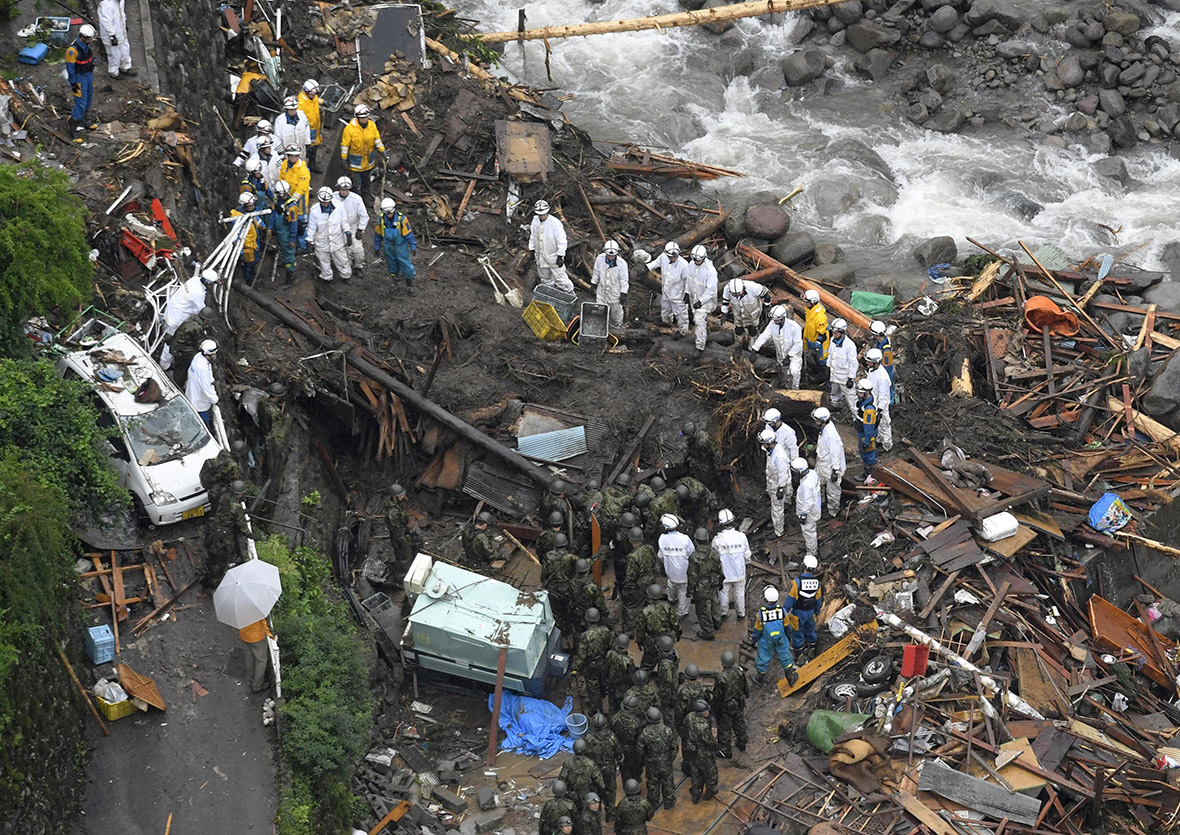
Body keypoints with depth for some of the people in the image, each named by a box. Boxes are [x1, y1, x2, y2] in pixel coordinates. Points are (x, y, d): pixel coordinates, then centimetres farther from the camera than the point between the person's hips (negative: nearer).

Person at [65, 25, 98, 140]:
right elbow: (70, 67, -23)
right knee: (80, 103, -3)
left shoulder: (87, 43, -8)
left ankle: (84, 119, 44)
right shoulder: (73, 49, -32)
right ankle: (74, 127, 13)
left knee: (88, 98, 23)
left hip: (89, 74, 8)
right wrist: (73, 83, -17)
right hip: (79, 77, -8)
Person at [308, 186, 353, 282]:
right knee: (324, 261, 18)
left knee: (341, 260, 17)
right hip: (322, 242, -1)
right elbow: (311, 227, -9)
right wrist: (310, 241, -3)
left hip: (337, 241, 1)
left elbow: (344, 222, -2)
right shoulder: (315, 210, -20)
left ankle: (346, 275, 40)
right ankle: (326, 277, 40)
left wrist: (348, 235, 2)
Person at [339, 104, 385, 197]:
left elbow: (377, 139, 3)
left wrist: (382, 150, 6)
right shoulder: (350, 128, -24)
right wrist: (344, 157, -11)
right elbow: (345, 144, -15)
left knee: (366, 178, 24)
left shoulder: (372, 125, -10)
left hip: (368, 159, 5)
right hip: (356, 160, -5)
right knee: (355, 178, 0)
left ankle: (365, 193, 46)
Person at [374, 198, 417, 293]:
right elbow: (378, 234, -1)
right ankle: (395, 283, 37)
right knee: (392, 266, 17)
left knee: (406, 265, 5)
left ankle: (410, 284, 25)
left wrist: (413, 247, -9)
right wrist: (377, 248, 6)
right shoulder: (381, 219, -16)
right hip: (388, 247, 3)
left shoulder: (402, 219, -26)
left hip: (401, 246, -3)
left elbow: (409, 234, -16)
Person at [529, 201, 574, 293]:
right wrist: (532, 250, 14)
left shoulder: (555, 223, -23)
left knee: (560, 278, -2)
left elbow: (561, 241, -19)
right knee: (545, 279, 18)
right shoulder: (535, 221, -3)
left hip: (554, 257, -6)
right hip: (540, 257, 6)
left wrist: (560, 256, -19)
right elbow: (532, 236, 13)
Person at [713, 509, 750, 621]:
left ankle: (724, 612, 38)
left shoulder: (717, 539, -23)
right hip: (739, 571, 1)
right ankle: (741, 613, 37)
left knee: (724, 592, 20)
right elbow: (747, 554, -6)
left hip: (723, 572, -1)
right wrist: (747, 562, 15)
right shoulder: (741, 536, -19)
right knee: (739, 593, 20)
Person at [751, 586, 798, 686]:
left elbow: (757, 630, -14)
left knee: (763, 658, 21)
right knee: (785, 656, 22)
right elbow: (787, 627, -6)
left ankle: (761, 679, 41)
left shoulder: (761, 613, -30)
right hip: (781, 640, 2)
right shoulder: (782, 611, -23)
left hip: (766, 642, -2)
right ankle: (791, 678, 38)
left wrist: (753, 640, 5)